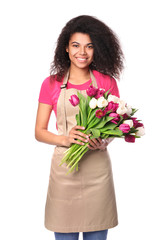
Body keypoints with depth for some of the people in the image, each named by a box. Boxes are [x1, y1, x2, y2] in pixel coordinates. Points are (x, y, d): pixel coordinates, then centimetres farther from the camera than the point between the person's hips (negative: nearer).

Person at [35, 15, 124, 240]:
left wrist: (103, 142, -13)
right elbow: (39, 131, 3)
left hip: (97, 168, 1)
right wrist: (65, 139, -16)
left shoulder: (107, 82, 4)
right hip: (64, 167, 0)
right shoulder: (52, 84, 3)